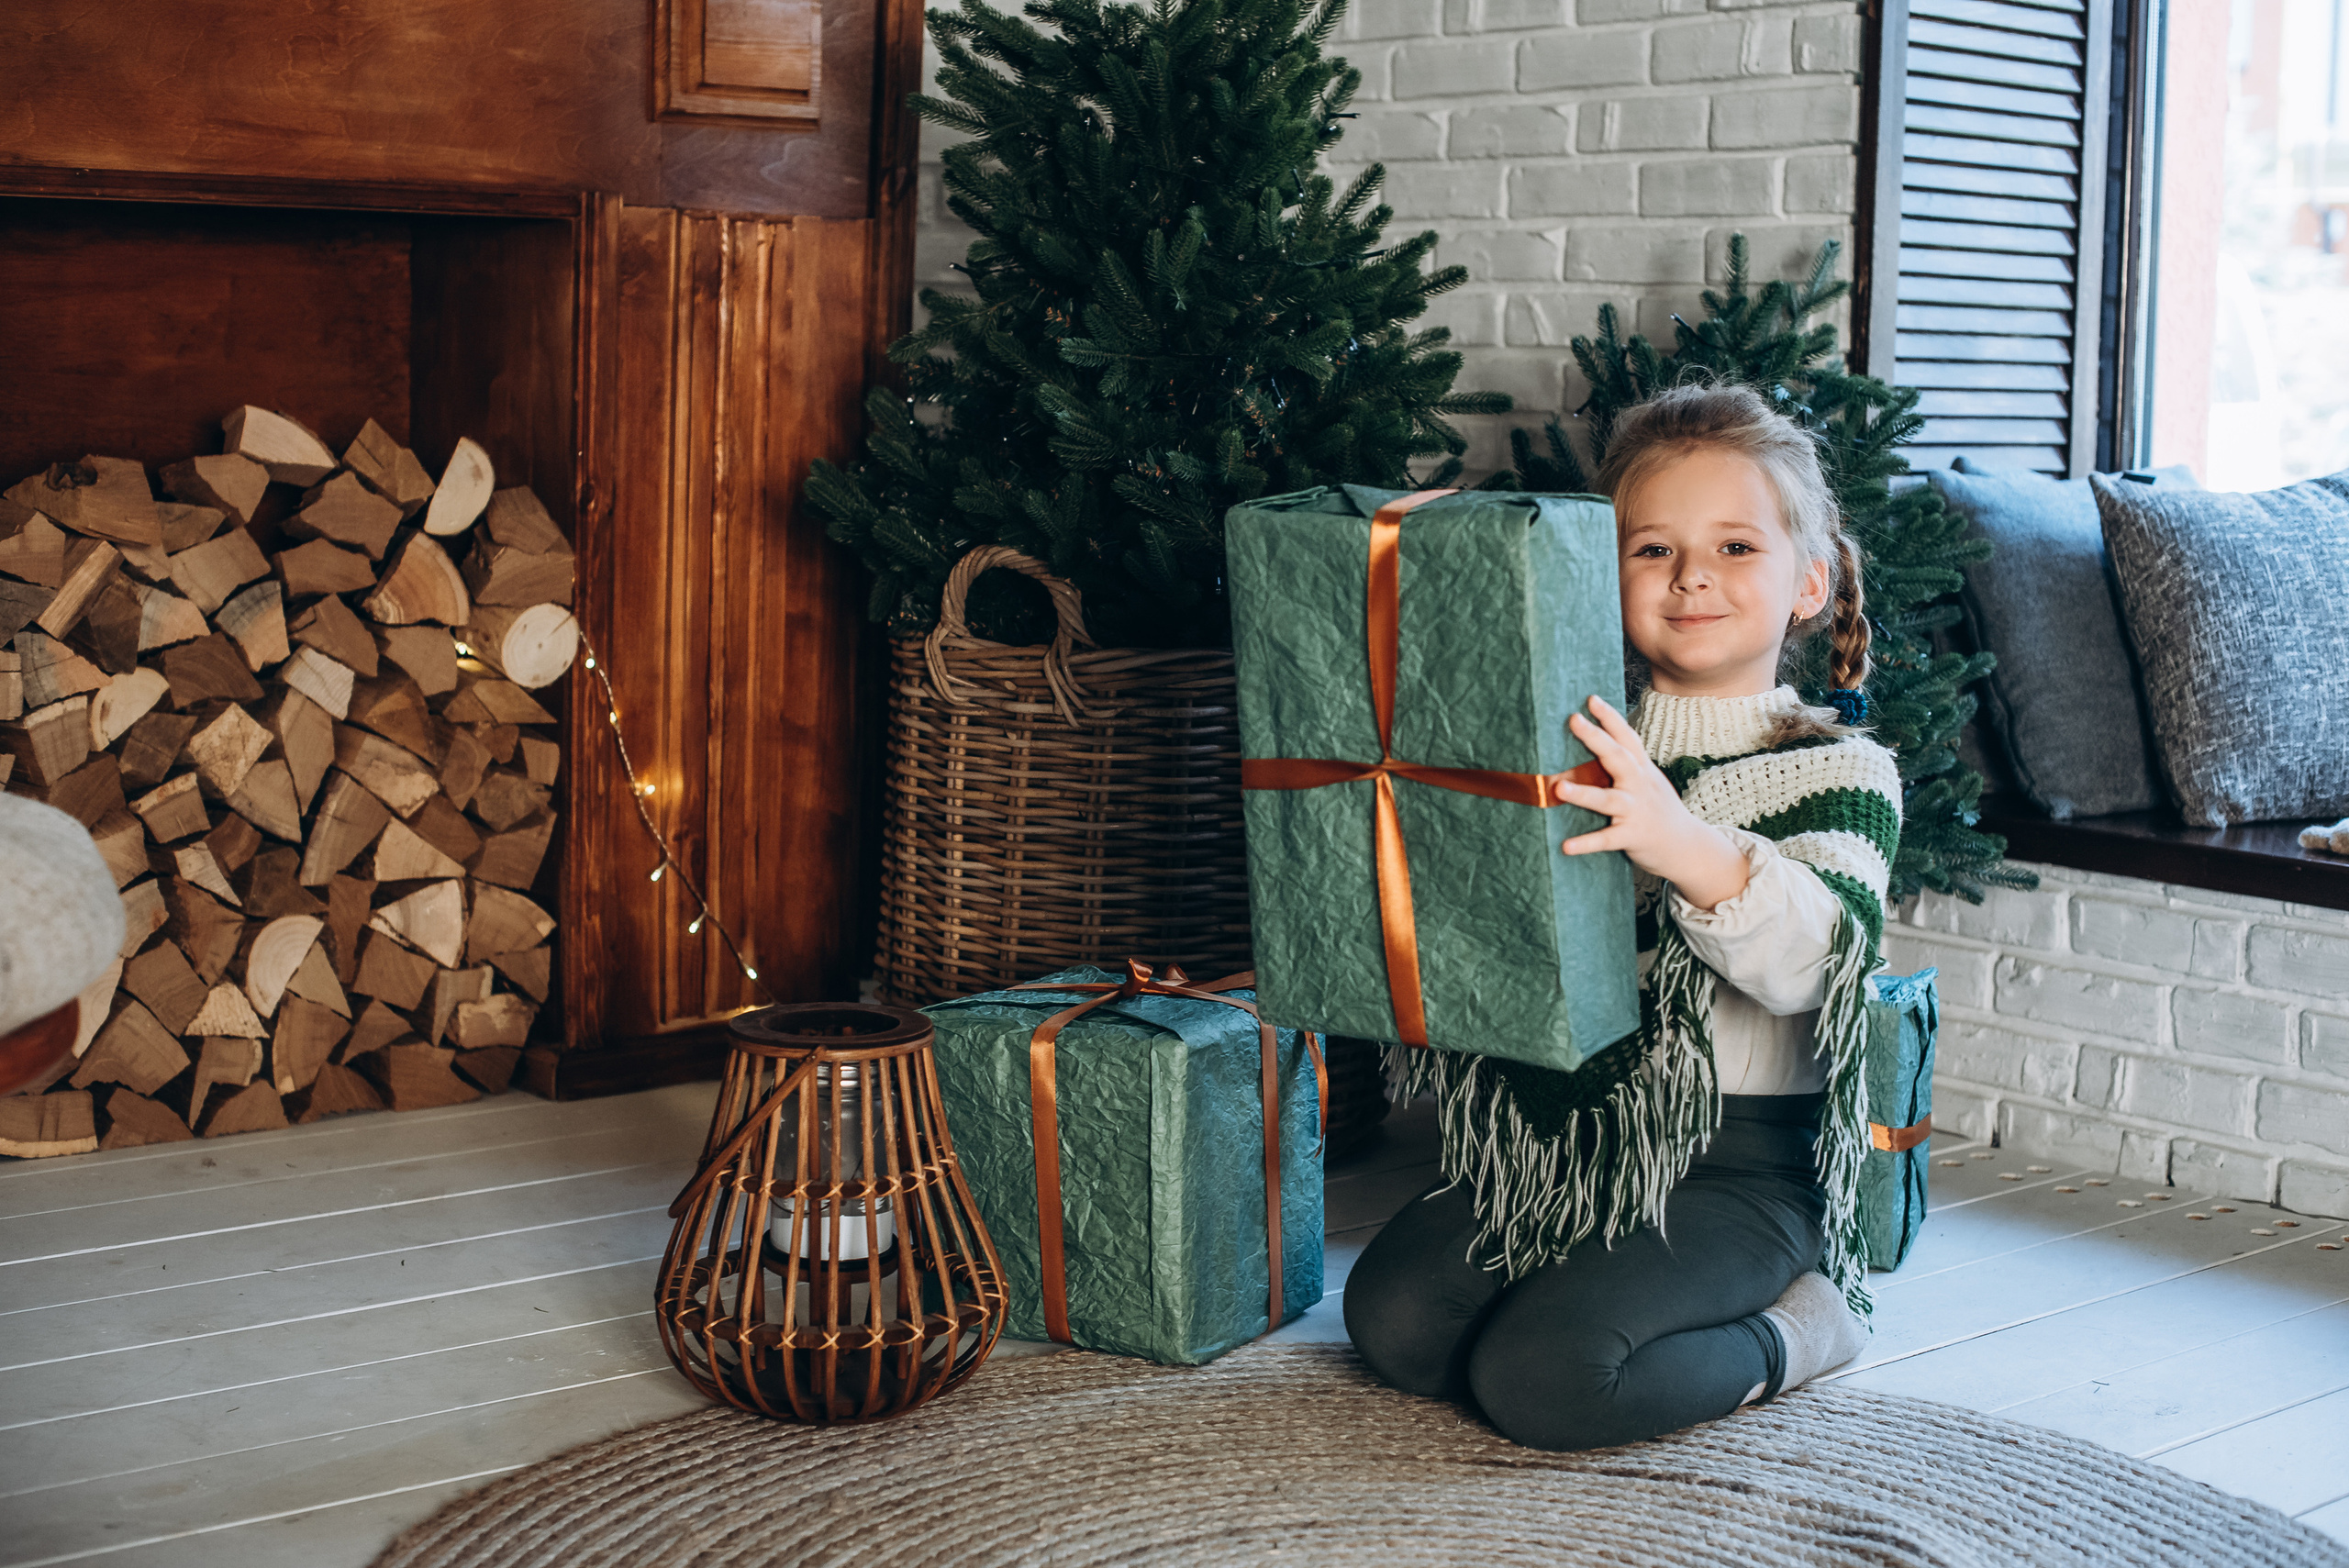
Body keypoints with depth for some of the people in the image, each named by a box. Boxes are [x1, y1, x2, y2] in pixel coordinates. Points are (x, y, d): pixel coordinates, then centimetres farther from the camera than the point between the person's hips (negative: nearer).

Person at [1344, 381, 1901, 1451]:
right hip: (1554, 1128, 5)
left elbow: (1811, 958, -25)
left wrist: (1683, 842, -43)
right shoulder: (1577, 743, 7)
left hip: (1734, 1159, -5)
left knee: (1537, 1381, -21)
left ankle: (1785, 1333, 3)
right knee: (1390, 1316, -14)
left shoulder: (1838, 771, -6)